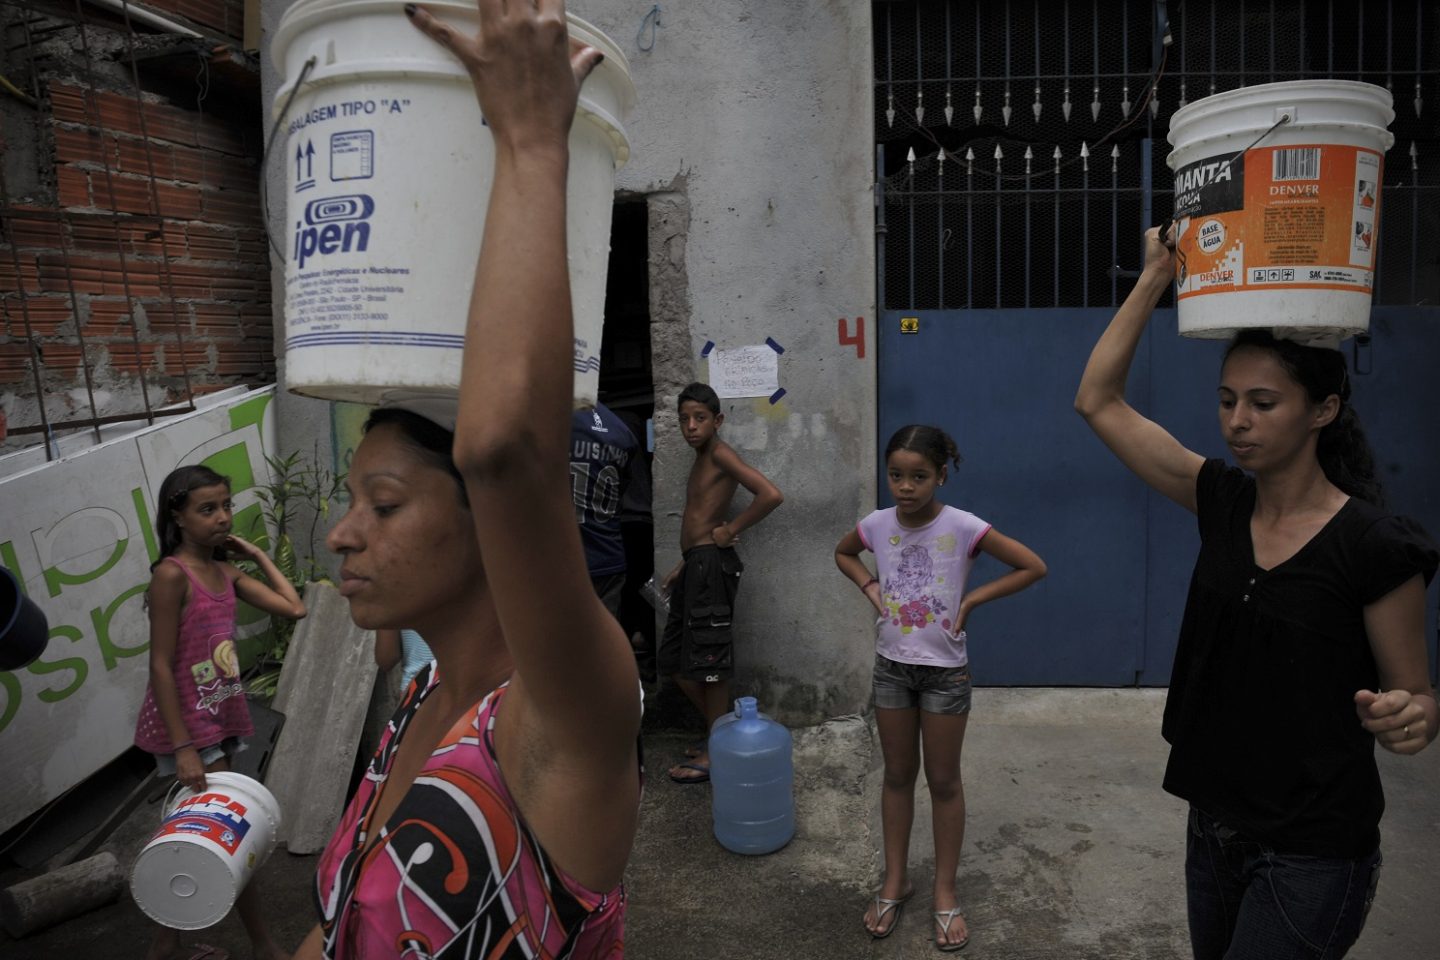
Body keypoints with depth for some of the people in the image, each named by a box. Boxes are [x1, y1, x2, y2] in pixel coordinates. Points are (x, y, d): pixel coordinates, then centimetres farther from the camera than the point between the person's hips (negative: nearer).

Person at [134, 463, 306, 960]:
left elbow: (294, 608, 2)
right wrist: (183, 747, -20)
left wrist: (257, 554, 5)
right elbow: (161, 666, -18)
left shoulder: (226, 572, 5)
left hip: (220, 717, 8)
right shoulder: (171, 574, -17)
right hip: (187, 724, -8)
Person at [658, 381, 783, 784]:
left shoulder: (720, 453, -9)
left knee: (708, 661, -3)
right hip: (695, 566, 10)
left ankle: (716, 754, 8)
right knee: (675, 661, 14)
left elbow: (771, 495, -23)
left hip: (711, 565, -10)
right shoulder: (701, 460, 18)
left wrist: (730, 531, -15)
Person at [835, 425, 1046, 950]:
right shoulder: (876, 525, -8)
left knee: (943, 780, 10)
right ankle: (895, 879, 31)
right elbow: (843, 554, 14)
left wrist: (972, 599, -15)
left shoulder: (963, 527, -18)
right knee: (898, 775, 15)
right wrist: (871, 587, -3)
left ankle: (945, 891, 26)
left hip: (945, 669, -3)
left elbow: (1034, 567, -12)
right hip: (891, 665, 3)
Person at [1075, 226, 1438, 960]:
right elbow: (1099, 402, -3)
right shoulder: (1223, 502, -4)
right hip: (1215, 824, 6)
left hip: (1312, 852, -5)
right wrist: (1156, 275, -5)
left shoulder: (1374, 546, -18)